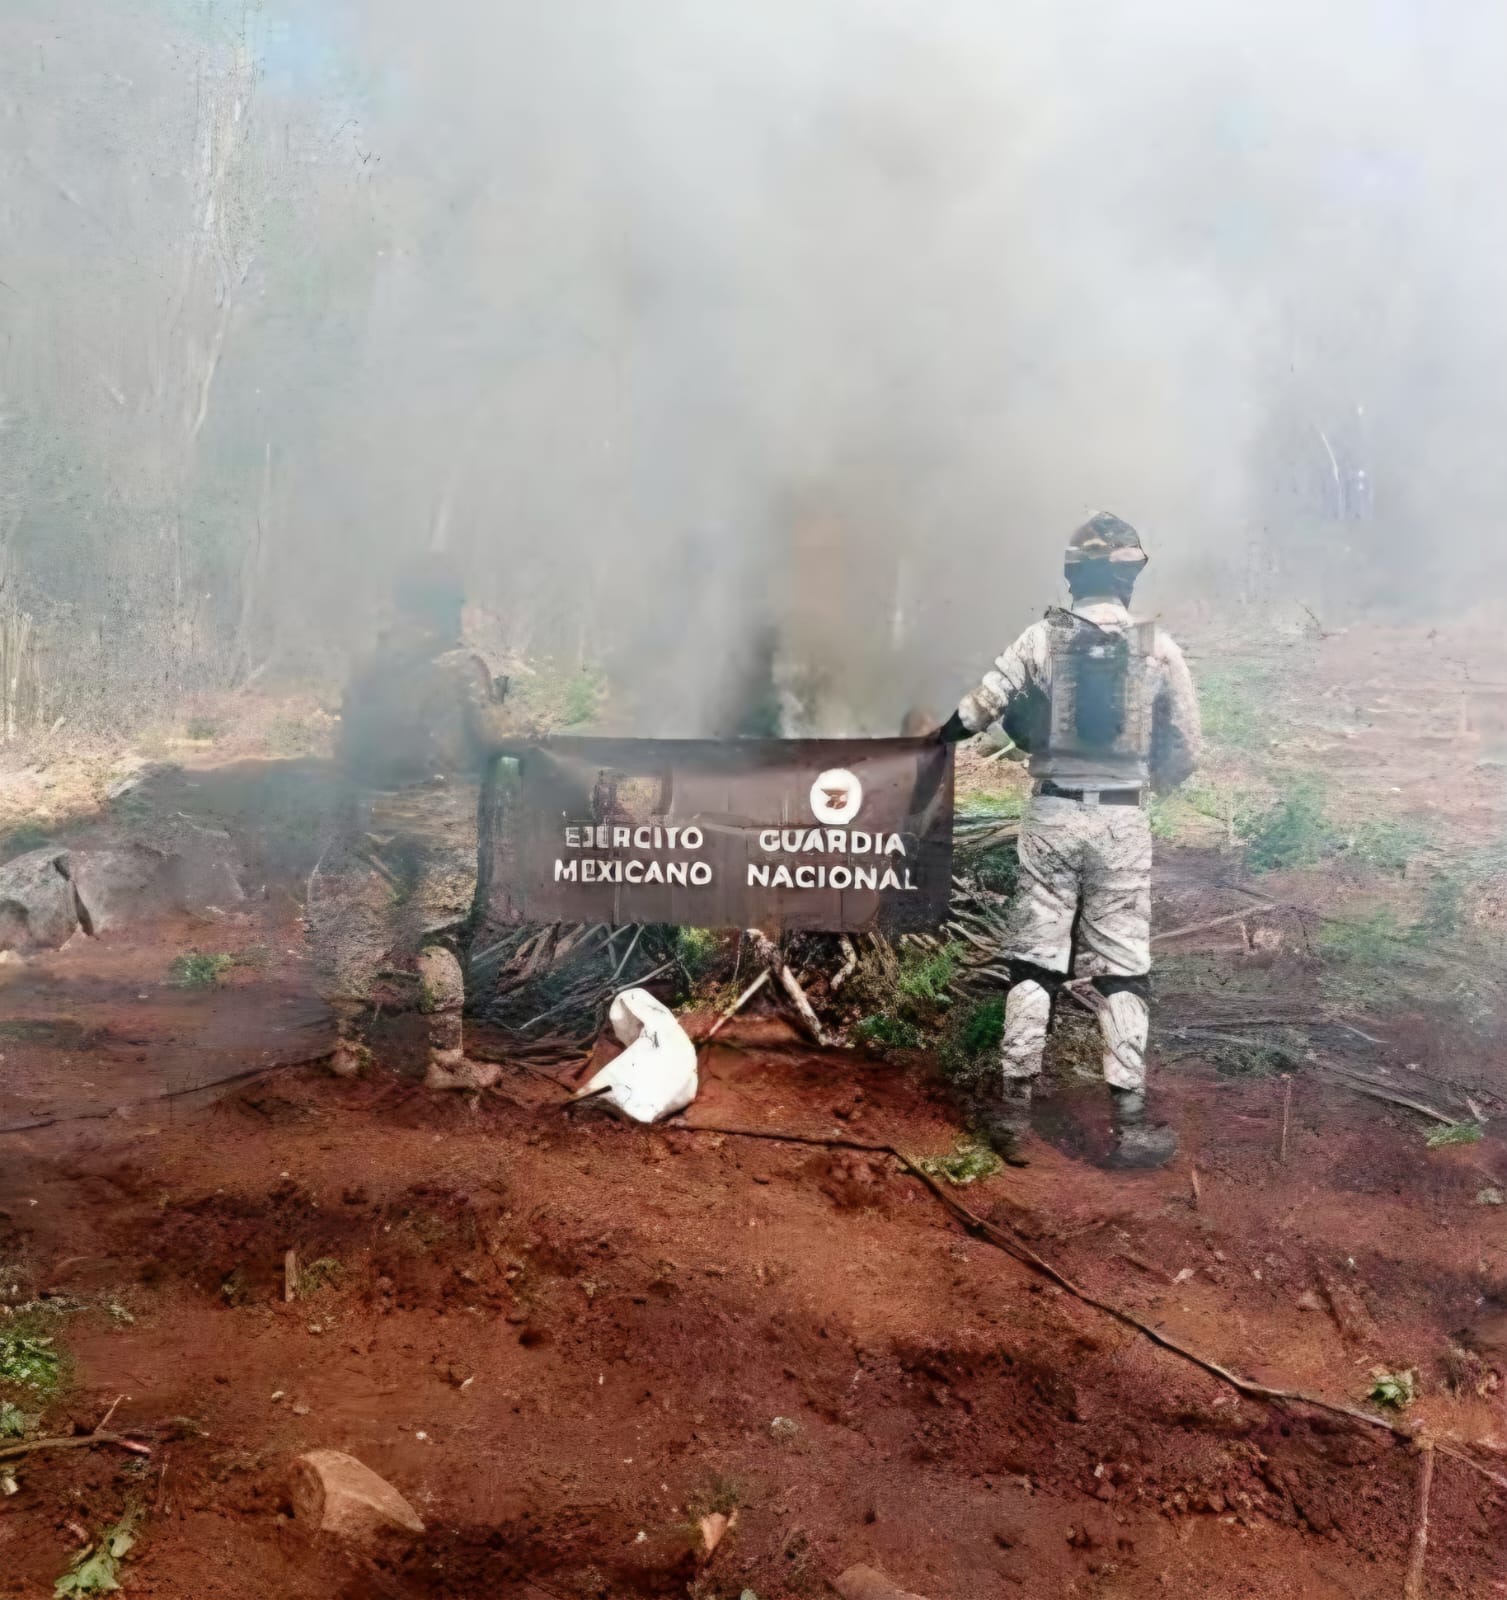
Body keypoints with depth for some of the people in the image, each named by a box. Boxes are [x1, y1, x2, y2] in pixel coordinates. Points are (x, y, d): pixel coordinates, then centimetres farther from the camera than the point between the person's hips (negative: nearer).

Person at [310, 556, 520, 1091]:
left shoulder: (368, 668, 6)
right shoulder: (463, 666, -8)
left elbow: (346, 749, 8)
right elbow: (497, 739, -9)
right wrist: (498, 703, 11)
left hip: (373, 814, 4)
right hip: (443, 818, -4)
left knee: (358, 927, 13)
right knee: (436, 937, 0)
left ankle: (348, 1047, 20)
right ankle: (447, 1061, 2)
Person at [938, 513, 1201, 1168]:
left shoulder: (1041, 639, -3)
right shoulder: (1159, 648, -1)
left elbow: (976, 712, -7)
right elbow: (1184, 749, 4)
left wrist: (937, 735, 13)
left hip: (1052, 814, 0)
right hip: (1122, 820, 0)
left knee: (1033, 959, 8)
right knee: (1121, 969, 6)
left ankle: (1014, 1109, 12)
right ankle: (1128, 1121, 8)